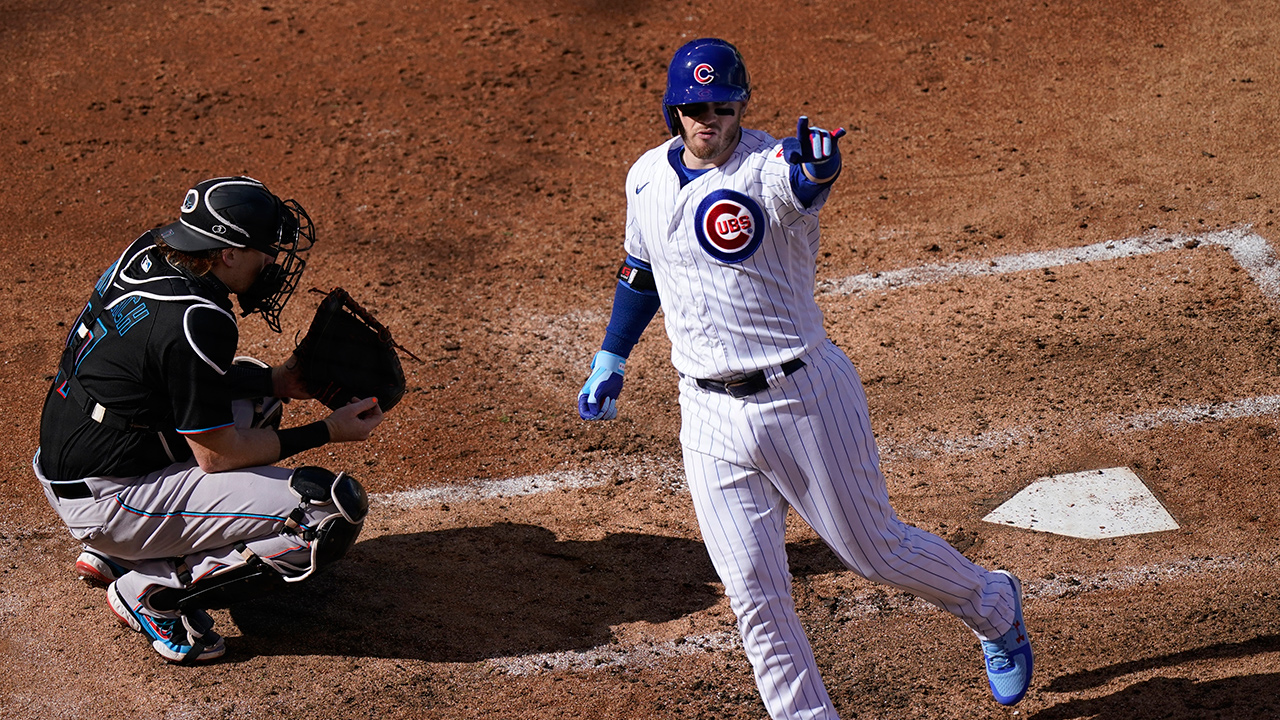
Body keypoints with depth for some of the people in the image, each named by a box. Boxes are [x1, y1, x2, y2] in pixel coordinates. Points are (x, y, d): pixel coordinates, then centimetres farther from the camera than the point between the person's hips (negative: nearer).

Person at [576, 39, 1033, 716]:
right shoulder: (647, 177, 4)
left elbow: (806, 176, -42)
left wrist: (816, 159, -65)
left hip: (803, 399, -4)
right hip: (710, 417, 5)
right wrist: (610, 357, 20)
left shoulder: (770, 170, -16)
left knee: (875, 550, 11)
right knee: (754, 594, 3)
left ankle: (992, 604, 40)